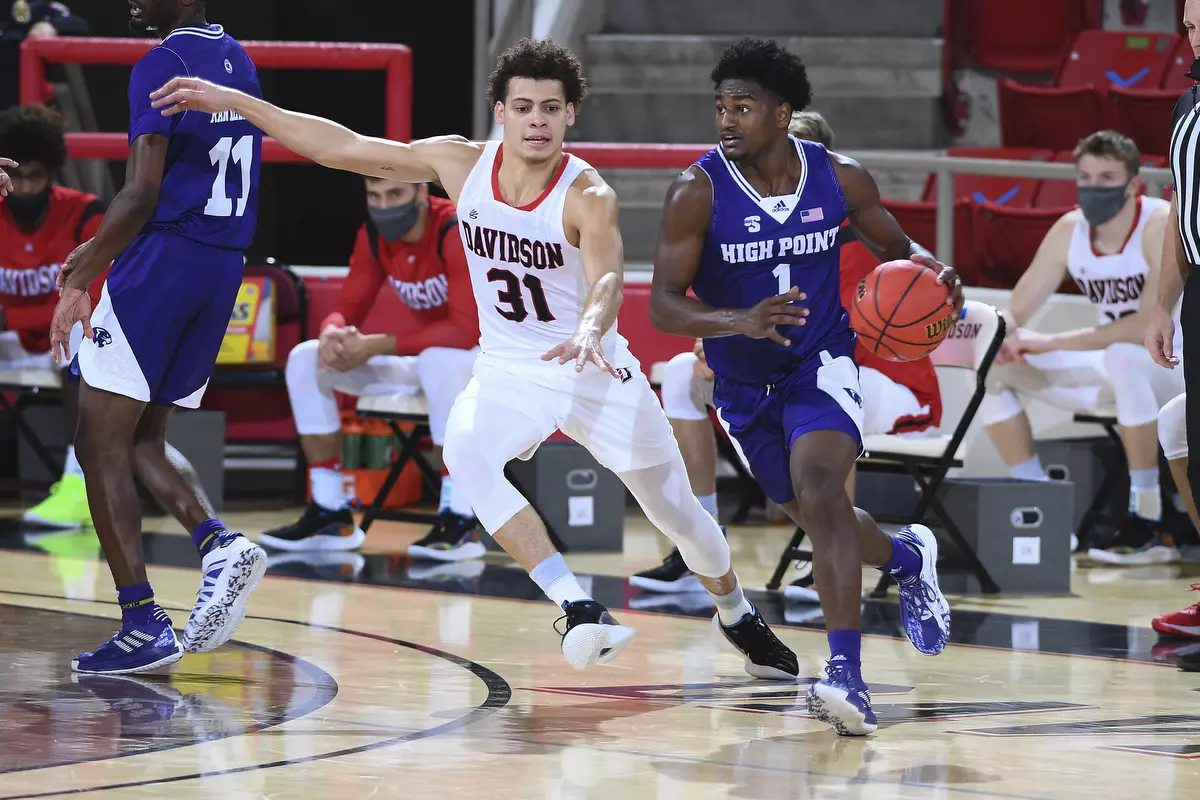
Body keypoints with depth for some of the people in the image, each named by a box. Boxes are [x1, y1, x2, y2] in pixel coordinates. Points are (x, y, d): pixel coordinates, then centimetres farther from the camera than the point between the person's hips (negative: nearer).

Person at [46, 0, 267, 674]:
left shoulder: (161, 66, -12)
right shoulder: (238, 61, 16)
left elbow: (142, 195, -18)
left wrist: (81, 281, -13)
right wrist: (101, 250, 25)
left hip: (161, 261, -8)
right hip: (224, 270, 8)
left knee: (100, 448, -2)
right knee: (141, 443, 17)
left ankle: (144, 627, -10)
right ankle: (221, 545, -8)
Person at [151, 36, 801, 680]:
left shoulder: (588, 197, -22)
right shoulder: (461, 163, -10)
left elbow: (607, 280, -39)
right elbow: (342, 148, -6)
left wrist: (589, 331, -62)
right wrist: (233, 102, -8)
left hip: (596, 368, -2)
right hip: (507, 371, 2)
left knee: (675, 510, 10)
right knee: (465, 455, -31)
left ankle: (736, 615, 42)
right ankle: (579, 610, -34)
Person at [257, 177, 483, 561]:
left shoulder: (455, 233, -24)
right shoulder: (375, 236, -3)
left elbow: (467, 330, -31)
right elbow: (348, 310, 2)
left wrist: (376, 346, -30)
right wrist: (331, 334, -25)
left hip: (478, 355, -7)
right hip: (422, 357, 7)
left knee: (438, 359, -42)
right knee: (305, 359, -6)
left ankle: (459, 523, -35)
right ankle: (330, 515, -5)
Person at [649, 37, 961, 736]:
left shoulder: (840, 179, -9)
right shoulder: (699, 191, -16)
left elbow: (895, 243, 10)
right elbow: (664, 306, -18)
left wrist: (931, 270, -14)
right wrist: (739, 322, -37)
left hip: (822, 362, -2)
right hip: (744, 382, 2)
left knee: (819, 493, -27)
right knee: (822, 521, 15)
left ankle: (848, 676, -31)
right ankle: (907, 557, 51)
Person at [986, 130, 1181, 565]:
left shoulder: (1163, 226, -23)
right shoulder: (1069, 230, -5)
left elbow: (1149, 325, -34)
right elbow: (1015, 312, 0)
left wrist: (1051, 342, -34)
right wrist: (1005, 337, -26)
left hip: (1173, 366, -7)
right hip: (1113, 369, 7)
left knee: (1124, 355, -40)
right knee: (992, 366, -5)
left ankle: (1147, 524, -33)